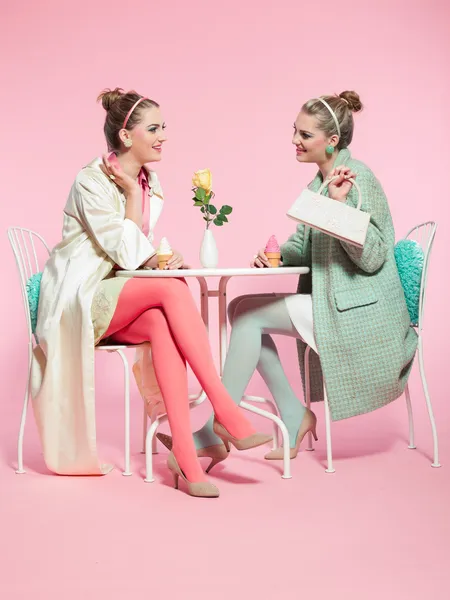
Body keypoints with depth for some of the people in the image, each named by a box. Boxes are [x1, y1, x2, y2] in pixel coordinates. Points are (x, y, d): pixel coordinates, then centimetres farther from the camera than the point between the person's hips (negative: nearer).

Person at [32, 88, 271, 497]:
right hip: (80, 299, -6)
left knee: (162, 323, -31)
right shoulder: (91, 182, -13)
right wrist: (131, 195, -12)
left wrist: (161, 258, -5)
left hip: (123, 301, 6)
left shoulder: (151, 182, 10)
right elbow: (126, 254, -17)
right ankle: (225, 411, -31)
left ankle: (184, 453, -36)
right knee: (172, 289, -31)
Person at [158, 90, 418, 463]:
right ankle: (294, 417, 4)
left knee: (248, 314, -14)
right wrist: (276, 256, -4)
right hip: (329, 302, 9)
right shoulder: (317, 185, 13)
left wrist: (341, 203, -27)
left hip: (357, 309, -9)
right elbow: (303, 248, 17)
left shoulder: (359, 179, -13)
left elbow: (372, 258, -19)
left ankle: (218, 431, -5)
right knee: (242, 309, 1)